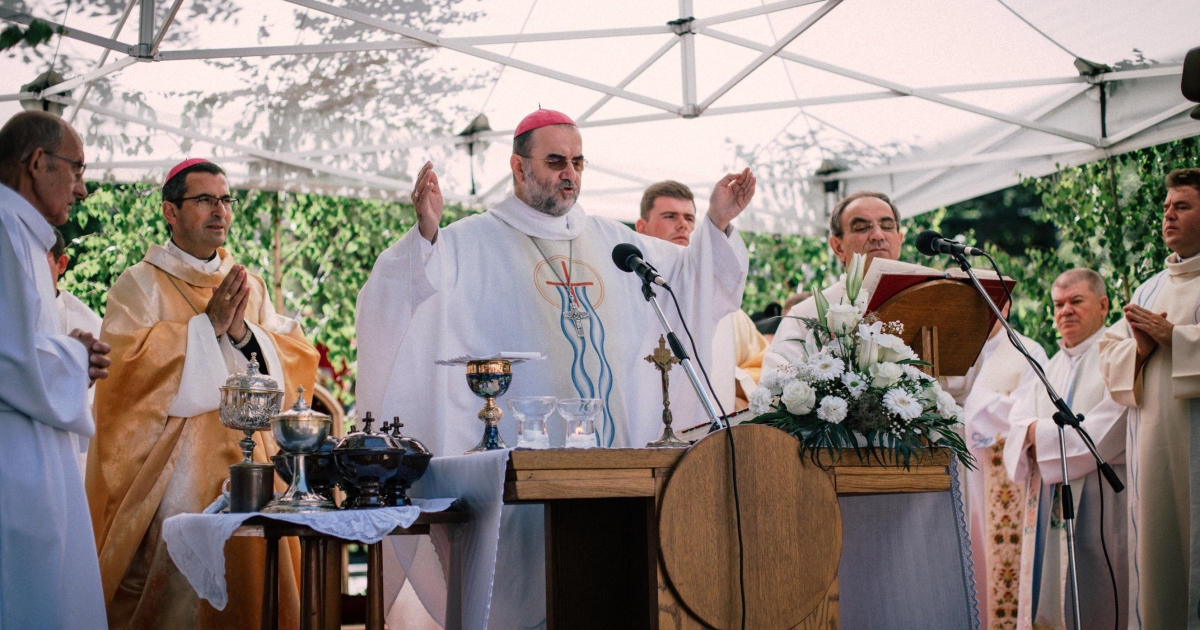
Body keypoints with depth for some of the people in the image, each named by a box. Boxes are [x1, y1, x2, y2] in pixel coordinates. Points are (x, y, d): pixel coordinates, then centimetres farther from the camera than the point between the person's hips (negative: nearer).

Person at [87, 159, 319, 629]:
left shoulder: (249, 286, 16)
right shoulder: (142, 283, 1)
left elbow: (296, 358, 7)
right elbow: (123, 360, -14)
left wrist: (243, 333, -11)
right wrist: (208, 325, -15)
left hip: (247, 460, 5)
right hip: (174, 465, -4)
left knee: (251, 575, 2)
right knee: (180, 589, -7)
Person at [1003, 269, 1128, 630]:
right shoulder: (1049, 368, 21)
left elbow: (1108, 431, -14)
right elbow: (1018, 421, 12)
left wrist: (1042, 433, -8)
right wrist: (1033, 432, -11)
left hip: (1098, 504, -7)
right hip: (1048, 507, 7)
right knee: (1048, 597, 4)